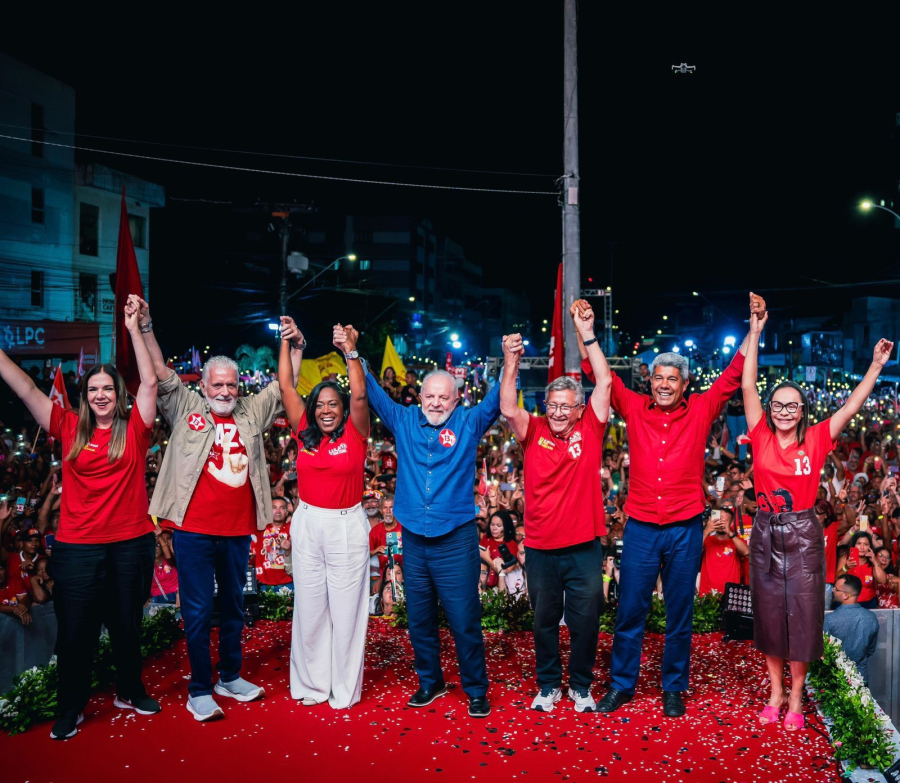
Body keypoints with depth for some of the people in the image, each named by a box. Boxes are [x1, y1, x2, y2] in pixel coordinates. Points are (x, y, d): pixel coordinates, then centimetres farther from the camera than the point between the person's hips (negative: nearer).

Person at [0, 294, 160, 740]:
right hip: (77, 547, 0)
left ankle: (130, 691, 35)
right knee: (74, 630, 8)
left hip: (130, 542, 0)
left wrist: (134, 329, -10)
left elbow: (149, 382, -9)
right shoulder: (70, 428, 1)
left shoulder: (133, 429, -1)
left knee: (127, 624, 15)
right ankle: (70, 708, 26)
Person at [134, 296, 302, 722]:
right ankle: (199, 690, 15)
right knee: (198, 611, 3)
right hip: (194, 529, -4)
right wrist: (145, 327, -15)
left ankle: (230, 677, 31)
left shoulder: (251, 412, 9)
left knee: (233, 607, 16)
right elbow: (160, 373, -6)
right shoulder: (186, 408, 2)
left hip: (238, 530, 4)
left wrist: (296, 345, 0)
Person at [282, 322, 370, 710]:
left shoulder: (355, 433, -3)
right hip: (307, 524, 3)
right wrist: (286, 342, 1)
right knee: (309, 608, 10)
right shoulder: (304, 432, 3)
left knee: (346, 608, 5)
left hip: (347, 526, -3)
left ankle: (344, 688, 17)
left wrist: (351, 351, -21)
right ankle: (311, 683, 24)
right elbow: (286, 387, 2)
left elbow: (360, 395, -17)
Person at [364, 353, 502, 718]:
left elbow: (496, 399, -8)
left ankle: (476, 690, 21)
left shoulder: (468, 424, 1)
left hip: (455, 541, -3)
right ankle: (430, 682, 35)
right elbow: (373, 392, 8)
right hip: (413, 539, 3)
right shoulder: (404, 421, 7)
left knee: (465, 622, 3)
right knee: (419, 620, 16)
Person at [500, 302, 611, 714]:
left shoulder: (589, 431, -1)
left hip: (584, 547, 0)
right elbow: (508, 409, -16)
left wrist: (587, 335, -12)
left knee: (585, 621, 9)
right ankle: (548, 685, 31)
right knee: (545, 621, 14)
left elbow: (605, 383, -8)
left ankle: (581, 686, 29)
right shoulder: (534, 432, 0)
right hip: (541, 548, 1)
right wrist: (511, 363, -25)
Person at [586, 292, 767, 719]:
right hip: (641, 528, 0)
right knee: (629, 611, 7)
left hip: (686, 530, 0)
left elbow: (733, 375, 3)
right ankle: (622, 683, 23)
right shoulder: (634, 408, 3)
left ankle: (673, 688, 26)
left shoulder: (700, 411, 3)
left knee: (679, 614, 11)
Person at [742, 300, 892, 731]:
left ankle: (795, 697, 22)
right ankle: (775, 692, 26)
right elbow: (748, 385, -8)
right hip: (765, 536, 1)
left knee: (802, 615, 6)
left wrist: (876, 365, -8)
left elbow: (853, 405, -3)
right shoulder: (762, 437, -4)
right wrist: (755, 333, -10)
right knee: (768, 613, 10)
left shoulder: (816, 440, -2)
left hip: (803, 537, 0)